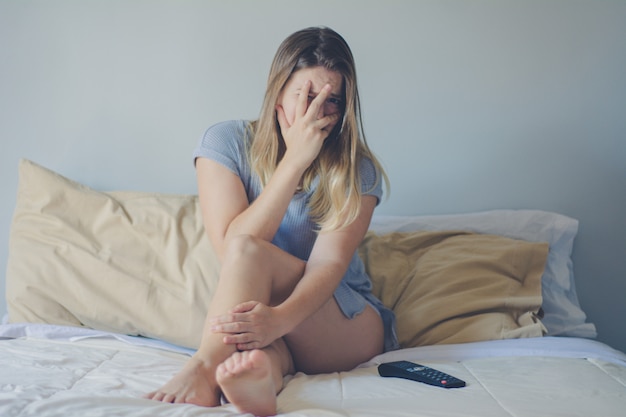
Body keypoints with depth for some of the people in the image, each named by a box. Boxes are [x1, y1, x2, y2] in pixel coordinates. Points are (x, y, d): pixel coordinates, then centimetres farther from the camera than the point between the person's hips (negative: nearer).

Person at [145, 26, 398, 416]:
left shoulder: (357, 170, -6)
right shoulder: (227, 142, -3)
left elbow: (328, 263, -21)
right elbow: (228, 245, -17)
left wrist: (279, 319, -43)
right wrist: (295, 160, -22)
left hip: (350, 329, 0)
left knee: (248, 251, -30)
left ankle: (204, 367, -41)